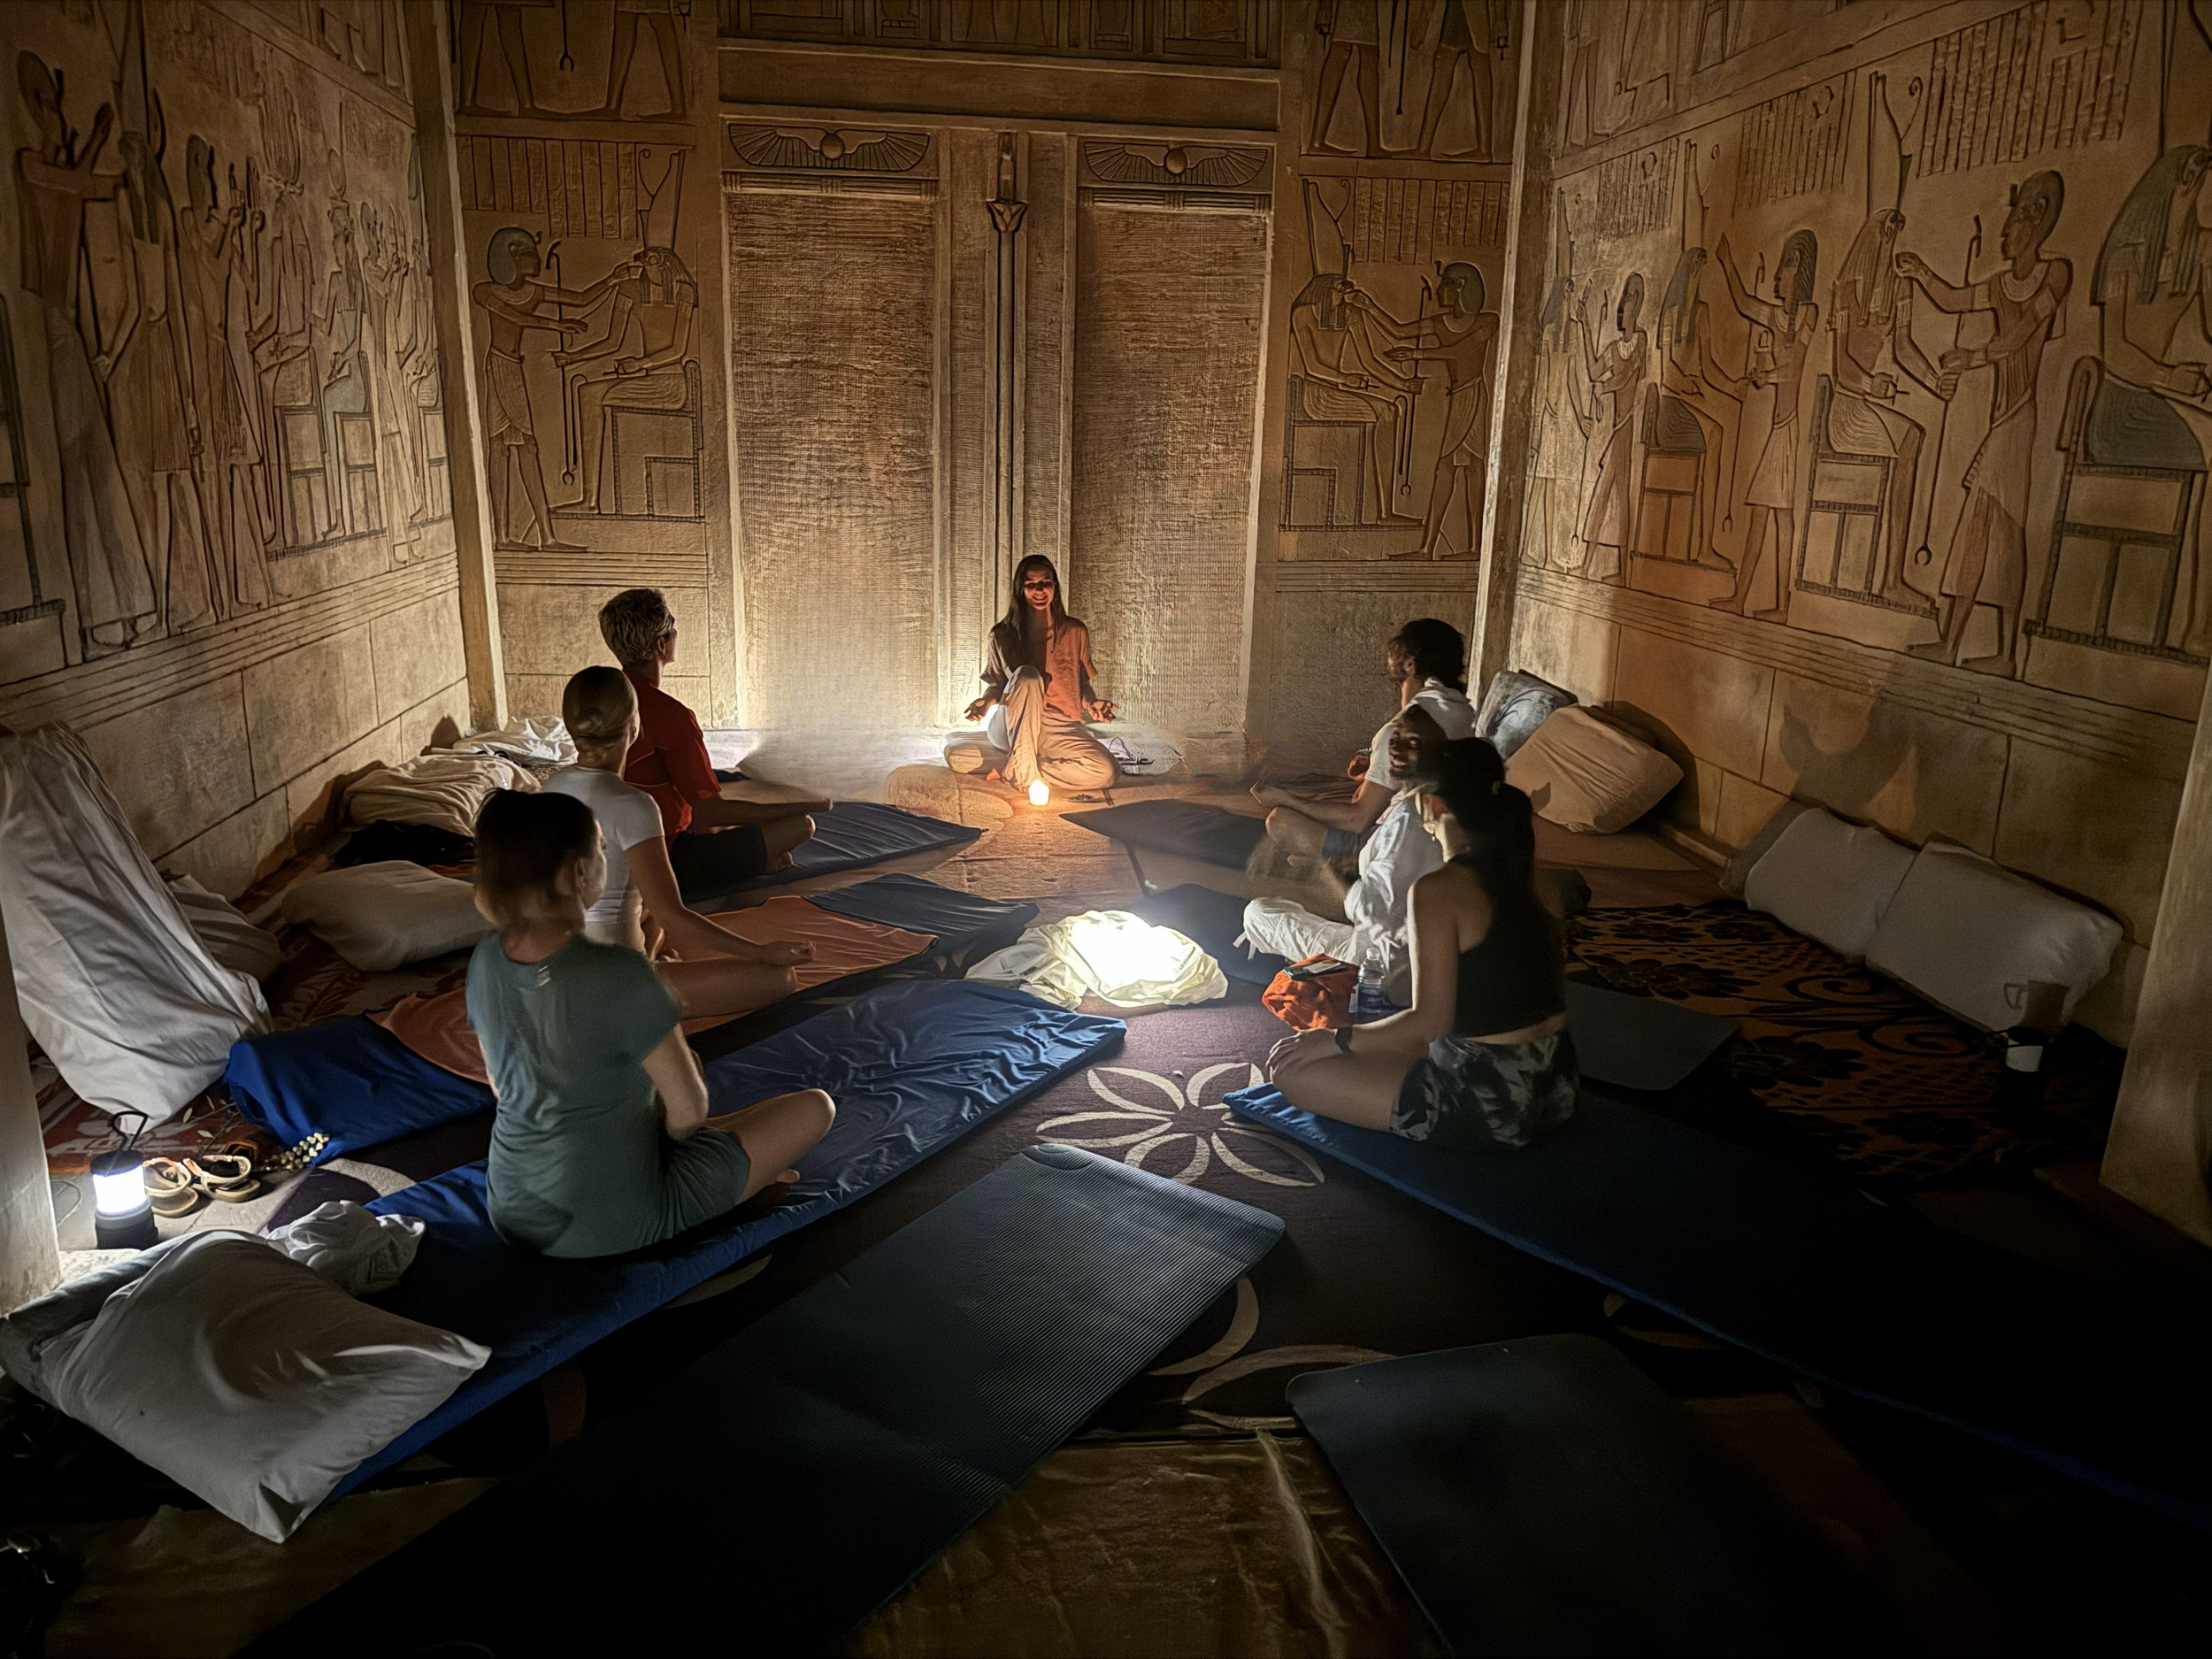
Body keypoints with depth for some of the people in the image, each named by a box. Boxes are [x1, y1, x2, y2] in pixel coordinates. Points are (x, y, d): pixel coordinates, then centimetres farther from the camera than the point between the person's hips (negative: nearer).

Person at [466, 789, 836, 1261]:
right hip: (612, 1228, -7)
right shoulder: (619, 975, -29)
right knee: (815, 1107, 6)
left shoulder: (486, 960, -7)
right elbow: (689, 1109, -18)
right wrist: (672, 1129, 6)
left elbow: (503, 1086, 8)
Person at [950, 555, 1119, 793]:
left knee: (1104, 771, -31)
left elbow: (1082, 683, 14)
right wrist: (986, 701, -10)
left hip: (1058, 729, 2)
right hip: (1011, 726, -1)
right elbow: (995, 684, 13)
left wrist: (1093, 703, -9)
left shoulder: (1075, 632, 8)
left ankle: (1010, 770, -17)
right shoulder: (1003, 635, 7)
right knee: (1027, 675, -35)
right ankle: (1025, 772, -31)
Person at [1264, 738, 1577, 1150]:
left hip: (1488, 1109, -9)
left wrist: (1337, 1040, -9)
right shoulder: (1527, 869, 2)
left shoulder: (1438, 890, -20)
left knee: (1291, 1071, -3)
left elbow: (1430, 1020, -20)